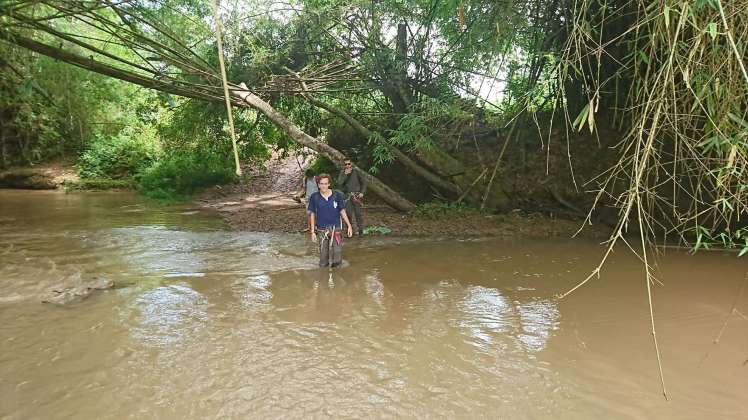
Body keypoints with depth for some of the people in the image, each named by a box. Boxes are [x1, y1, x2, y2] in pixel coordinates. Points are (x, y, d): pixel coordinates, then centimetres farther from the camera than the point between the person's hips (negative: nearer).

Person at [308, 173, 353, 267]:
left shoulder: (337, 195, -4)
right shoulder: (314, 197, -3)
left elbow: (342, 211, 5)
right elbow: (312, 214, 3)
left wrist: (349, 225, 2)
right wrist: (313, 231, 0)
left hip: (336, 228, 0)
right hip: (322, 230, 0)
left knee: (336, 261, -5)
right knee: (323, 264, 4)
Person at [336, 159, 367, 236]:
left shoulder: (356, 172, 2)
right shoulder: (342, 173, 6)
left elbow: (364, 182, 5)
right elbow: (339, 183, -9)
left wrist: (362, 192, -4)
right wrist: (345, 174, -15)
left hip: (357, 195, -2)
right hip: (347, 196, 2)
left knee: (359, 214, 0)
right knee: (348, 214, 3)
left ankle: (360, 230, 10)